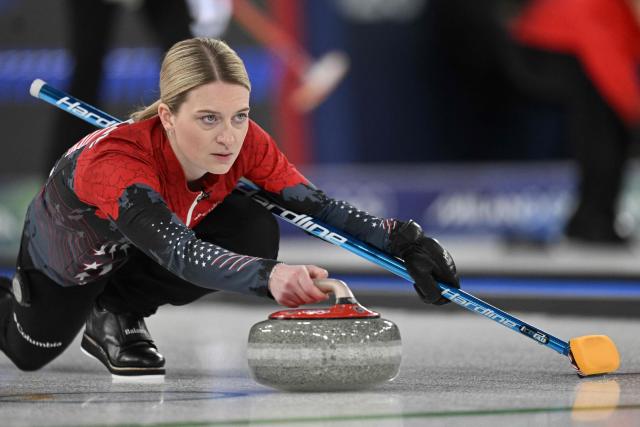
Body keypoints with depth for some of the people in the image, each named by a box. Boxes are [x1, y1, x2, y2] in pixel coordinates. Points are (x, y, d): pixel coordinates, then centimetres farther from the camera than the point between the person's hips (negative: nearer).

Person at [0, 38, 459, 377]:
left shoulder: (244, 142, -34)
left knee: (256, 234, -26)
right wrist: (267, 276, -79)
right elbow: (176, 251, -62)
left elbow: (316, 205, -30)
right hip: (70, 250, -3)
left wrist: (403, 240, -46)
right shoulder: (114, 160, -49)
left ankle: (117, 314, -1)